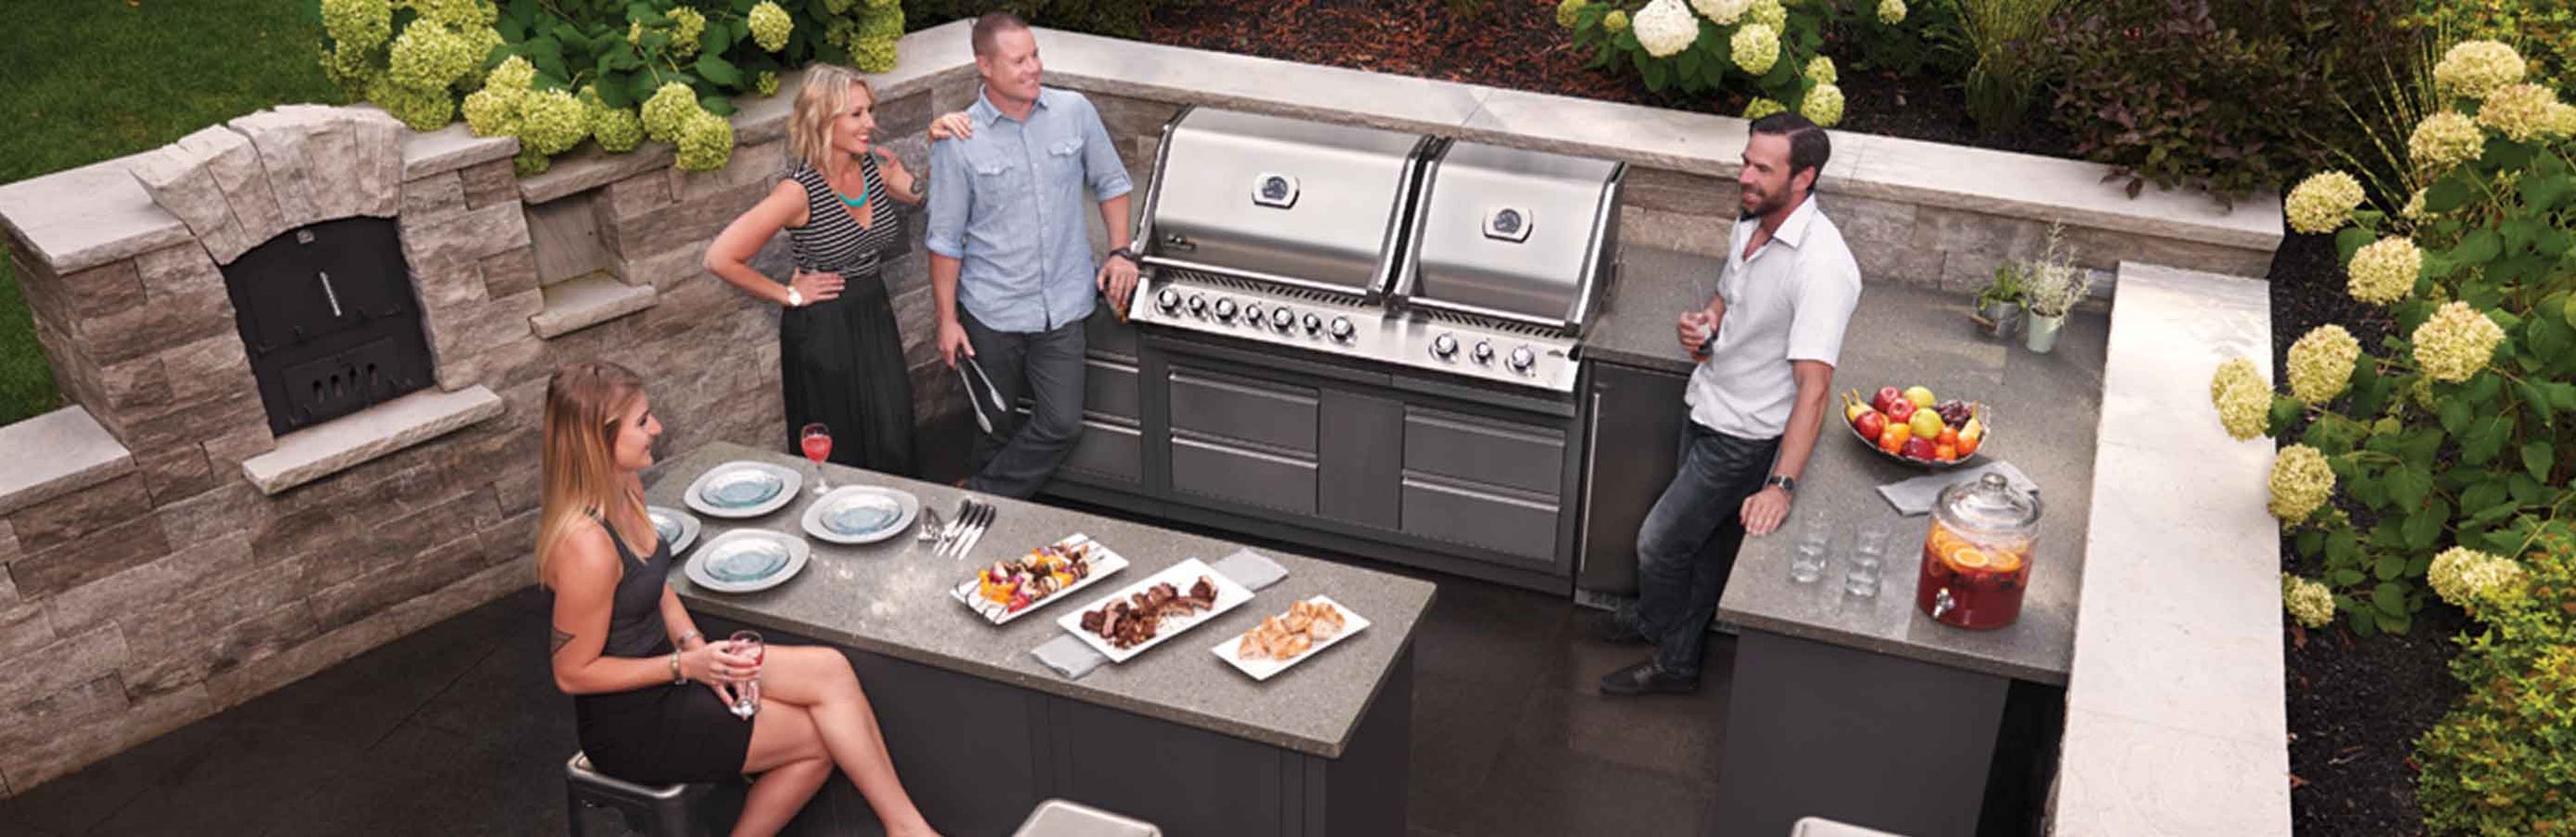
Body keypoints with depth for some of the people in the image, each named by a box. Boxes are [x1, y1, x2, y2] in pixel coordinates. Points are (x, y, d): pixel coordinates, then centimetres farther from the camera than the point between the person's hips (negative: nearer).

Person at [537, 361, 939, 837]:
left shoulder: (626, 489, -2)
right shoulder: (587, 546, -30)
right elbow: (573, 673, -20)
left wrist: (696, 646, -3)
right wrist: (688, 664, -21)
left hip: (661, 665, 8)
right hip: (629, 720, -8)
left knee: (830, 670, -9)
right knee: (823, 736, -9)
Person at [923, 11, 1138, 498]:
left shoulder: (1074, 112, -3)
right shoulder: (959, 142, -9)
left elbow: (1111, 182, 12)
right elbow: (945, 238, -3)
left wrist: (1120, 252, 0)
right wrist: (946, 319, -4)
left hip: (1062, 306, 2)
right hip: (992, 311, -2)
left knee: (1063, 424, -2)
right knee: (997, 426, 13)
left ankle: (982, 500, 16)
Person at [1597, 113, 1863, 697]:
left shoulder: (1821, 267, -30)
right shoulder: (1749, 226, -1)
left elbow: (1813, 386, -32)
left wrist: (1782, 485, -37)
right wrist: (1703, 325, -6)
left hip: (1746, 437, -8)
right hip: (1709, 409, 8)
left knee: (1659, 541, 3)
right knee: (1706, 543, 23)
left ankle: (1664, 642, 28)